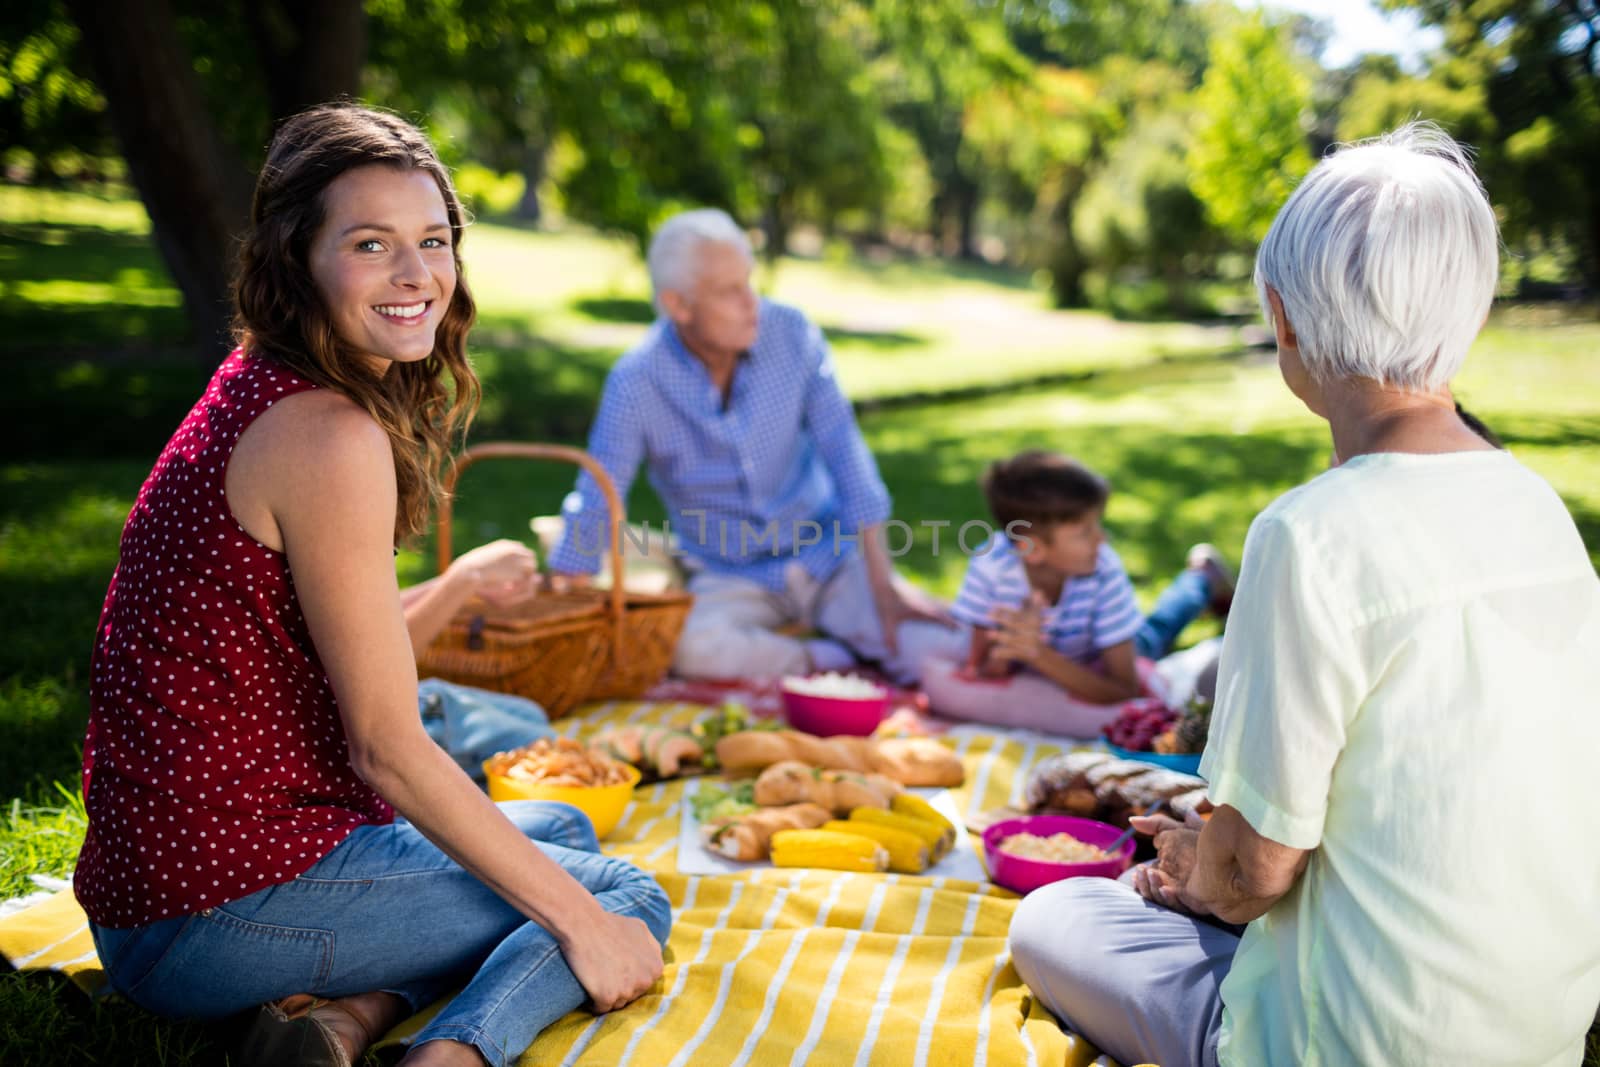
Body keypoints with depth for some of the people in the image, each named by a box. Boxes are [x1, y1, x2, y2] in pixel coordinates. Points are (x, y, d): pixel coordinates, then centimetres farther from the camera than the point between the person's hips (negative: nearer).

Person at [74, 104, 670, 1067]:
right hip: (223, 906, -9)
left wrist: (460, 585, 34)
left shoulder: (256, 391, 8)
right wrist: (581, 920, -10)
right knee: (630, 898, 4)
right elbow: (385, 749, -18)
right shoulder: (331, 435, -21)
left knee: (563, 830, 24)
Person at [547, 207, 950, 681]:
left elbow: (845, 455, -10)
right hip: (730, 579, 0)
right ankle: (827, 662, -12)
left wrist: (885, 587, -14)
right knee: (685, 646, -34)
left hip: (827, 554, 0)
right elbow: (593, 507, -12)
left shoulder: (790, 331, -11)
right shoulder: (636, 382, -17)